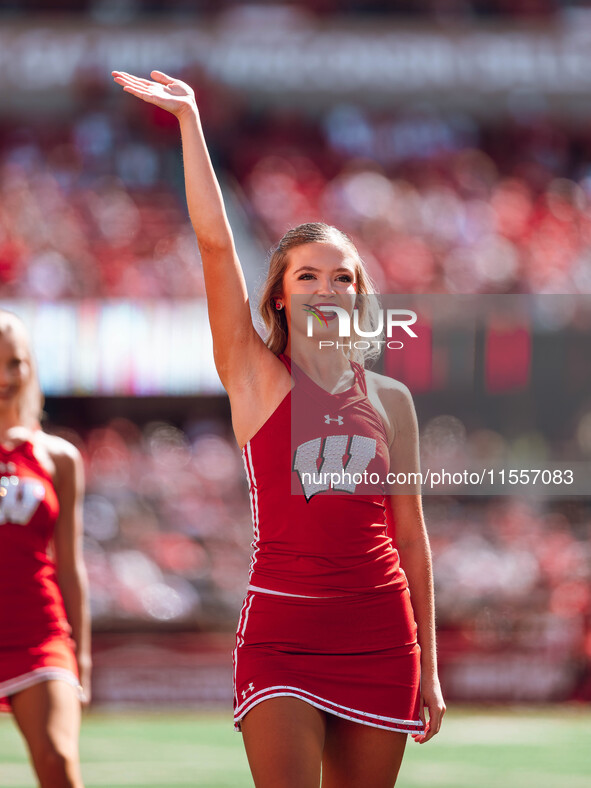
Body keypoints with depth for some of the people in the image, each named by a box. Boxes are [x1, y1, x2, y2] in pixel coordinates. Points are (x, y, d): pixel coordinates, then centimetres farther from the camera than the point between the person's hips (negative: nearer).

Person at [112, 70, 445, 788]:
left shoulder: (390, 399, 10)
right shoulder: (256, 378, 3)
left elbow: (411, 536, 13)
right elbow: (214, 242, -6)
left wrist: (428, 668, 11)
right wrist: (188, 119, -10)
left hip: (379, 635, 3)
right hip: (281, 629, -3)